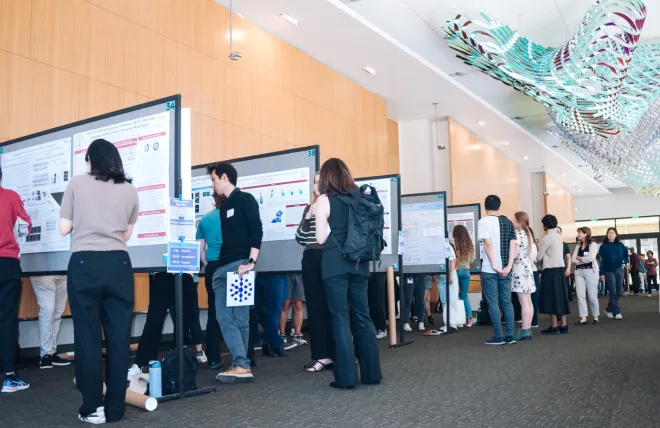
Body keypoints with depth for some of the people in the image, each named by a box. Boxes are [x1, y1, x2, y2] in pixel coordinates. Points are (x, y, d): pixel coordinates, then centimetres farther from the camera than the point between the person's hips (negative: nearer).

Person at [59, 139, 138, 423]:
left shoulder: (77, 184, 3)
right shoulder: (129, 190, 8)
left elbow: (64, 229, 5)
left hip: (84, 264, -1)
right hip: (118, 265, 2)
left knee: (88, 337, 6)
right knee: (119, 337, 6)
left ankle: (92, 408, 11)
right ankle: (115, 408, 13)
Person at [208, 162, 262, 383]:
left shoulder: (245, 200, -2)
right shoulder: (224, 207, 21)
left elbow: (256, 232, -11)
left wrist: (251, 261, -20)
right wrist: (217, 264, 15)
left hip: (240, 265, -8)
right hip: (222, 267, 8)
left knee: (239, 317, -7)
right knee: (224, 316, 0)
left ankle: (242, 365, -2)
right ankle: (240, 365, 1)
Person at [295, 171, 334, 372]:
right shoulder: (309, 208, 15)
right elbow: (300, 239, 10)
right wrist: (307, 218, -4)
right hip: (311, 260, 6)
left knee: (330, 306, -2)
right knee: (314, 306, 6)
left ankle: (335, 354, 8)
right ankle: (322, 355, 13)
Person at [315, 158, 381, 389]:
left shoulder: (324, 200, -5)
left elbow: (321, 238, -6)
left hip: (336, 264, -5)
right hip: (358, 262, 5)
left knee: (341, 318, -1)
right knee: (362, 316, 11)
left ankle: (346, 376, 1)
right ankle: (372, 372, 16)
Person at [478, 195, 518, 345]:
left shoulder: (484, 221, -6)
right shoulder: (508, 222, 10)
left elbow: (488, 243, -16)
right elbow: (514, 244, 1)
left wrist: (494, 266, -13)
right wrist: (508, 266, -3)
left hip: (489, 270, -5)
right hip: (505, 269, 5)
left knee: (493, 303, 0)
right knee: (507, 302, 10)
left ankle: (498, 337, 2)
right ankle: (510, 336, 10)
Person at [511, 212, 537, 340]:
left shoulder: (519, 235, -13)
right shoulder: (528, 234, 14)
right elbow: (532, 253, 16)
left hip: (520, 270, -9)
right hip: (527, 268, 9)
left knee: (524, 302, -8)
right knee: (528, 302, 9)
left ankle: (524, 331, -6)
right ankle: (528, 330, 13)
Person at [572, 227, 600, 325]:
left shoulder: (593, 244, -2)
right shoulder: (578, 245, 15)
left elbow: (591, 258, -16)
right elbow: (573, 259, 7)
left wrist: (580, 258, -2)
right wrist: (584, 261, -9)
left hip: (590, 271, -5)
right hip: (578, 271, 6)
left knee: (592, 296, 0)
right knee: (580, 295, -1)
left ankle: (595, 317, 14)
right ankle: (583, 318, 1)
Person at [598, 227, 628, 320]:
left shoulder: (620, 245, 6)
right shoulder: (603, 246, 1)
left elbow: (626, 254, 19)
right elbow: (602, 261, 1)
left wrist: (626, 262, -1)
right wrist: (602, 273, -3)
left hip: (619, 270, 3)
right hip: (609, 271, -3)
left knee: (618, 292, 3)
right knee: (613, 292, -8)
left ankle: (609, 309, 20)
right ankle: (617, 312, -9)